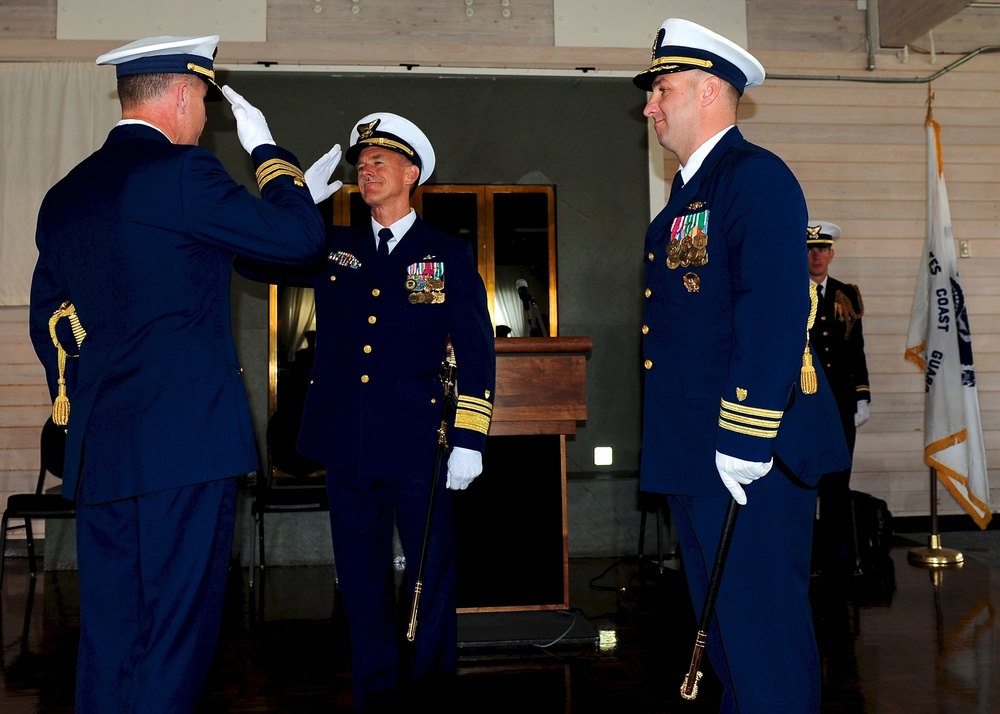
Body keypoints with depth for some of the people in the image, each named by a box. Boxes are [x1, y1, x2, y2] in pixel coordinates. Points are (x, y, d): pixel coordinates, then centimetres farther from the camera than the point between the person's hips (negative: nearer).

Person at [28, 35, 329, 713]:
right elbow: (300, 237, -7)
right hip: (186, 439, -8)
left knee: (109, 638, 14)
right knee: (175, 635, 0)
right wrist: (264, 146, 7)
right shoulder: (181, 171, -9)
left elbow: (46, 324, 22)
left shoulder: (63, 196, 16)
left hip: (96, 452, 8)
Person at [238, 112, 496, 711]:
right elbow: (252, 257, 5)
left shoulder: (450, 255, 3)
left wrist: (469, 440, -8)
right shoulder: (333, 250, 12)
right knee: (362, 583, 12)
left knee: (433, 578, 7)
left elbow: (477, 353, -1)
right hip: (347, 445, 3)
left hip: (418, 445, -3)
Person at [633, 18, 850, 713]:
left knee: (764, 629, -1)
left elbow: (774, 314, -22)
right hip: (692, 454, 10)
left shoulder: (756, 177, -11)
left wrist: (745, 440, -25)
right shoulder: (687, 192, 19)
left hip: (749, 456, -10)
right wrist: (688, 447, 18)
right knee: (724, 629, 19)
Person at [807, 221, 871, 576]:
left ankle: (837, 558, 18)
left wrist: (862, 398, 7)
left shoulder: (847, 296, 11)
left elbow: (857, 351, 13)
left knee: (838, 482, 8)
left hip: (840, 403, 3)